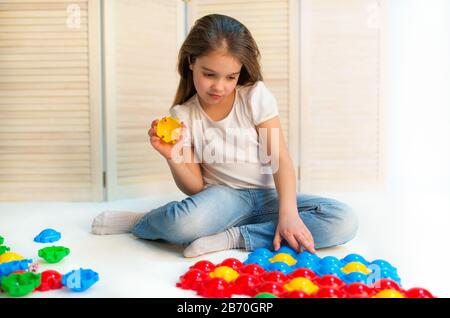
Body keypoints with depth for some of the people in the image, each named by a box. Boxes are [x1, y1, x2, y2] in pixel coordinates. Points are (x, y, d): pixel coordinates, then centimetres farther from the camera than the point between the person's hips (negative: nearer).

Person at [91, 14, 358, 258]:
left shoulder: (256, 96, -5)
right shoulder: (183, 116, -3)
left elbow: (280, 160, -11)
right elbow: (195, 188, -2)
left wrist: (288, 212, -26)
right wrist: (173, 158, -21)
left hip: (268, 196, 2)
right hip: (224, 197, -2)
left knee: (344, 221, -25)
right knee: (184, 223, -39)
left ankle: (230, 237, -22)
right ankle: (139, 221, -2)